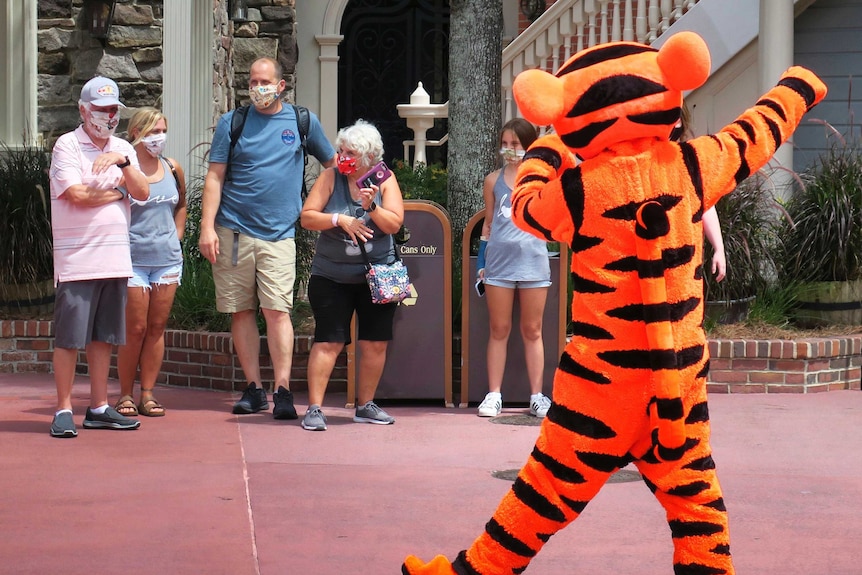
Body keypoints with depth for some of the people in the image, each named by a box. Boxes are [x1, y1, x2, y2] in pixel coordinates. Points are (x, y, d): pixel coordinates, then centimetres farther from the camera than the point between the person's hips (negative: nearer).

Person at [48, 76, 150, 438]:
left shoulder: (123, 149, 15)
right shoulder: (67, 146, -3)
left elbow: (143, 193, 3)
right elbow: (77, 194, -15)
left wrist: (123, 162, -13)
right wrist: (117, 192, 0)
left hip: (115, 256, 6)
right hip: (76, 257, -6)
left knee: (103, 336, 10)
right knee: (69, 337, -3)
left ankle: (99, 408, 17)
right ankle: (63, 411, 2)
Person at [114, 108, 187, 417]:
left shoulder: (173, 169, 8)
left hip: (167, 260, 5)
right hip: (132, 260, -5)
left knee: (157, 328, 6)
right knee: (135, 329, -2)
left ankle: (148, 393, 13)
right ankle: (126, 395, 9)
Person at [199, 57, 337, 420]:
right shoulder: (231, 124, 7)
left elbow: (332, 163, 21)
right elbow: (214, 178, 3)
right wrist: (207, 227, -6)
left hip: (279, 234, -1)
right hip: (233, 231, 1)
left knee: (277, 310, -10)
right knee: (242, 311, 3)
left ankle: (282, 390, -9)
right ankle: (253, 388, 10)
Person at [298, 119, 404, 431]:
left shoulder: (385, 180, 2)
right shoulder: (331, 178, -1)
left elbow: (394, 223, -6)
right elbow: (307, 217, -7)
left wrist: (371, 207, -22)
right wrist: (340, 220, -20)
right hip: (331, 277, -2)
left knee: (375, 343, 6)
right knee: (328, 342, -8)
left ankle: (365, 405, 20)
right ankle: (314, 408, -7)